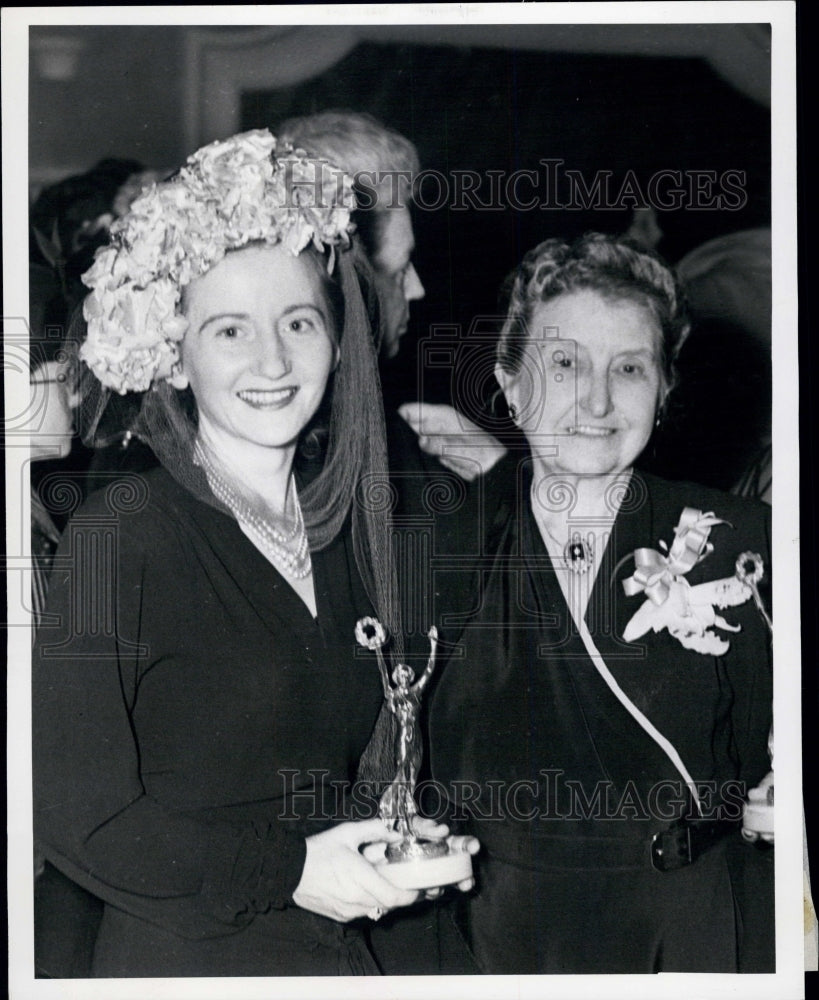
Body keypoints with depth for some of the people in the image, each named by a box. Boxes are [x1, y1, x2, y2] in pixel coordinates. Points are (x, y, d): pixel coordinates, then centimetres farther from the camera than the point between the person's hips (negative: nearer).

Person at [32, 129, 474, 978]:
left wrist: (405, 844, -2)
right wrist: (288, 873, -15)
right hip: (178, 966, -5)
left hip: (345, 956, 5)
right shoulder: (114, 534, -12)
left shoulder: (346, 530, 6)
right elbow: (75, 815, -14)